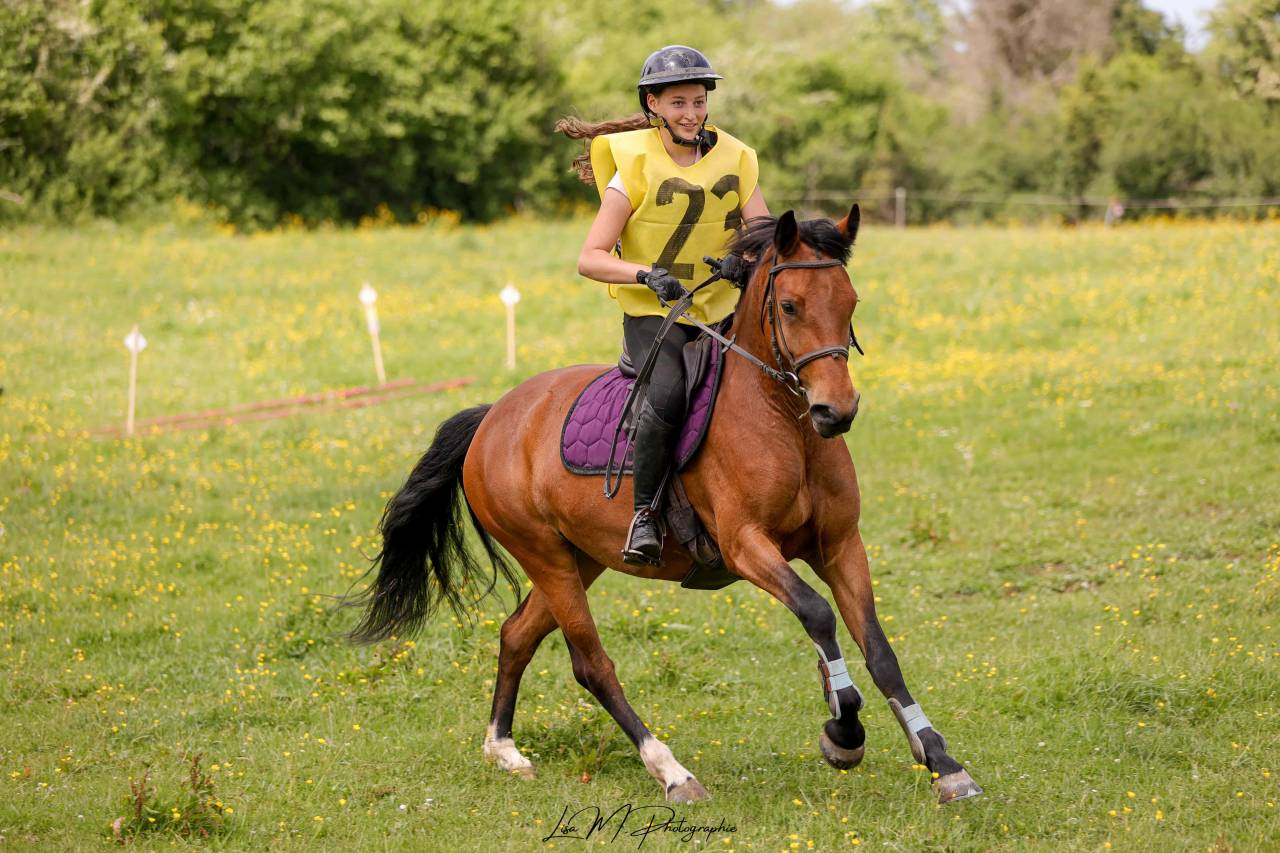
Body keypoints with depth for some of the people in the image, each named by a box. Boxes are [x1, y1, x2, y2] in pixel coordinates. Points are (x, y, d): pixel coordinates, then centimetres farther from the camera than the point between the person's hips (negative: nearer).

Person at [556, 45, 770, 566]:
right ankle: (645, 511, -17)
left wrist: (748, 260, -26)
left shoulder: (736, 160, 3)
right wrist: (646, 274, -30)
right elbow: (590, 259, -12)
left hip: (722, 309, 6)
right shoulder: (636, 168, -9)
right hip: (653, 312, -6)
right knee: (668, 395, -32)